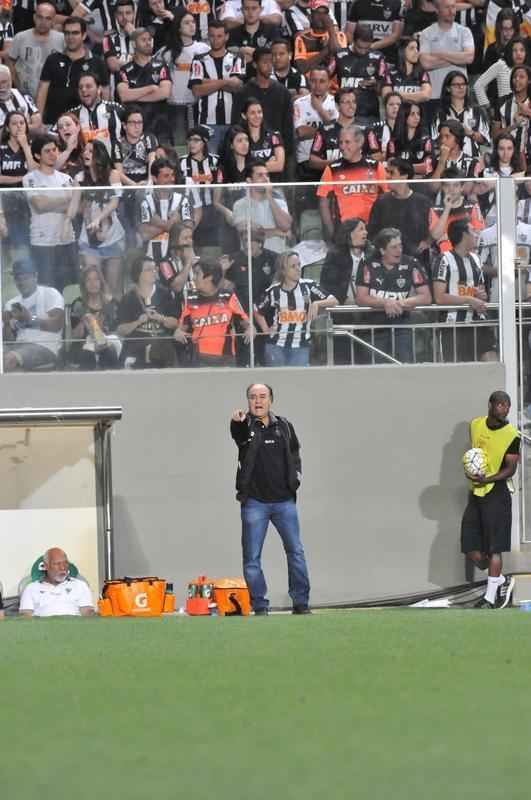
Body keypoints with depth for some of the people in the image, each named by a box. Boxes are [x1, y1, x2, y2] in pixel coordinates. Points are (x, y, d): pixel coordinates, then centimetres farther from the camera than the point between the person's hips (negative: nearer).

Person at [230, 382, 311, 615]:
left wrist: (296, 476, 8)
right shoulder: (245, 426, -4)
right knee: (252, 557, -1)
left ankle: (301, 603, 11)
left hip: (284, 500, 3)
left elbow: (295, 452, 23)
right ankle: (260, 606, 5)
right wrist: (237, 423, -52)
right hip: (254, 502, -3)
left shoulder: (284, 426, 7)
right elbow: (238, 435, -30)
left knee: (296, 552, 4)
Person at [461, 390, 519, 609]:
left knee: (493, 548, -6)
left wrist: (487, 480, -23)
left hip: (497, 493, -6)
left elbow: (511, 469, -11)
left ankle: (490, 596, 2)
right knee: (471, 550, 3)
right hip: (476, 493, 6)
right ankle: (501, 581, 23)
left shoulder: (511, 435, -10)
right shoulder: (476, 425, 5)